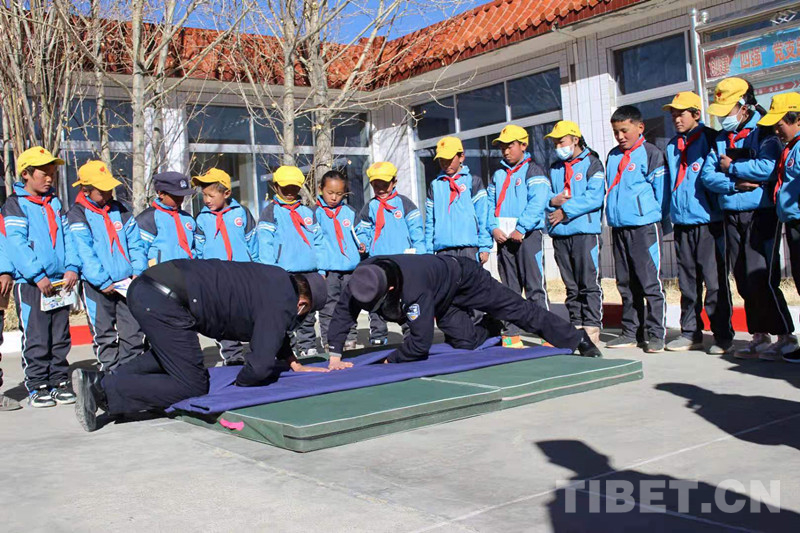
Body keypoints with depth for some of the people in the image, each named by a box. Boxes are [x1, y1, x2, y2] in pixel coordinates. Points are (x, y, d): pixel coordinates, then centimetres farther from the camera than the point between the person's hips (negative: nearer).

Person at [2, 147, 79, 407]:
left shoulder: (55, 203, 16)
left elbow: (66, 237, 12)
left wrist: (71, 267, -3)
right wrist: (37, 275, -18)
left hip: (60, 282, 6)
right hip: (31, 284, -5)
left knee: (60, 337, 9)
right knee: (36, 338, -2)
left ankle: (59, 382, 19)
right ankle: (37, 387, 7)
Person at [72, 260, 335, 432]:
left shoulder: (279, 278, 21)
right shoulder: (283, 306, -5)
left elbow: (272, 331, 39)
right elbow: (259, 368, -9)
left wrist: (294, 364, 37)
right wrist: (241, 381, 12)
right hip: (165, 301, -10)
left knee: (172, 351, 34)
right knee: (192, 386, 0)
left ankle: (97, 379, 21)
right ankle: (104, 390, -5)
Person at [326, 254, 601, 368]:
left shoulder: (413, 289, -46)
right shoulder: (363, 277, -26)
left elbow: (421, 340, -41)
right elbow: (343, 312, -15)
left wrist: (391, 360, -29)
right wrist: (335, 356, -21)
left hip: (463, 275, -7)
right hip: (443, 297, 7)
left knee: (516, 310, 3)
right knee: (466, 341, 3)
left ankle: (576, 338, 19)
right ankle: (493, 332, 38)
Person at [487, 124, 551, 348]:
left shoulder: (533, 171, 0)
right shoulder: (497, 174, 19)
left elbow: (537, 203, -13)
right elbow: (490, 203, 14)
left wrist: (521, 229, -19)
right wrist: (494, 228, -3)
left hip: (527, 235, -6)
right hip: (503, 237, 6)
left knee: (535, 286, -9)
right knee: (509, 287, 8)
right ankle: (511, 335, 13)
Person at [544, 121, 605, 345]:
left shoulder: (591, 163, 1)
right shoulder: (555, 169, 20)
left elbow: (595, 197, -11)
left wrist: (566, 210, -13)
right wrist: (553, 200, -9)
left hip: (584, 230, -6)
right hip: (560, 233, 6)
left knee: (589, 283, -6)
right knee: (571, 285, 9)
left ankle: (592, 327, -3)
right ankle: (575, 326, 14)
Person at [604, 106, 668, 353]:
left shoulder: (651, 154, -4)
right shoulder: (612, 156, 16)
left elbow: (661, 190, -7)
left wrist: (652, 217, -7)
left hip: (644, 227, -7)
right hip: (618, 228, 7)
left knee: (650, 283, -5)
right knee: (626, 284, 10)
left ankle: (656, 334, 1)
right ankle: (631, 332, 18)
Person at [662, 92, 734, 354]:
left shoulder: (710, 139, -2)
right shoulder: (672, 147, 17)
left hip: (708, 221, -6)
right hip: (682, 223, 6)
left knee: (714, 280, -4)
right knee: (687, 281, 10)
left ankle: (723, 335, 3)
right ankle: (690, 333, 18)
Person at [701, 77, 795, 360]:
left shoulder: (765, 132, -5)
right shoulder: (721, 139, 13)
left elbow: (767, 167, -21)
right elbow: (708, 175, 3)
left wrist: (731, 167, -8)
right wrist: (735, 184, -14)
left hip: (761, 214, -6)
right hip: (732, 216, 6)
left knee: (761, 278, -10)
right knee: (744, 281, 8)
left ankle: (786, 336, 1)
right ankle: (759, 336, 17)